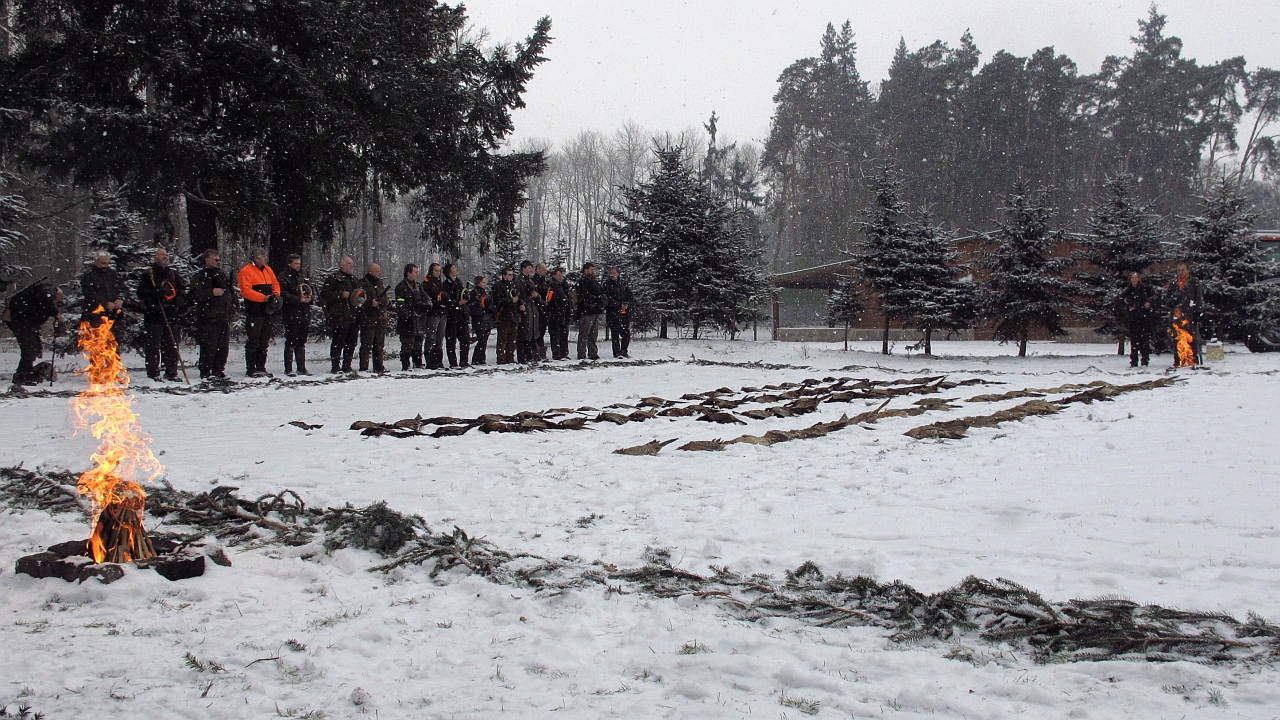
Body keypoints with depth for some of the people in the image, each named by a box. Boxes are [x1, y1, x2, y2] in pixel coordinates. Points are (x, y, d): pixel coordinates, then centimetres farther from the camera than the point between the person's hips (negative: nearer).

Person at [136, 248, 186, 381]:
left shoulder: (174, 275, 18)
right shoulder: (148, 275, 2)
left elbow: (182, 290, 24)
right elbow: (142, 293, -6)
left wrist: (180, 299, 4)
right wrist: (157, 293, -20)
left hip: (171, 315, 5)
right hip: (153, 315, -5)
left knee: (172, 345, 5)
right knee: (153, 345, -4)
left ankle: (171, 373, 11)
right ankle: (153, 374, -1)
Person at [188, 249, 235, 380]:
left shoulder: (221, 274, 20)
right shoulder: (199, 276, -2)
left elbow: (230, 290, 30)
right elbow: (195, 295, -15)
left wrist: (233, 303, 15)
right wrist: (212, 292, -20)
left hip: (224, 316, 7)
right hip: (208, 317, -7)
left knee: (223, 346, 7)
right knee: (208, 346, -8)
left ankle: (218, 370, 15)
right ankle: (205, 373, -3)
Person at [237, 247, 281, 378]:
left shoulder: (268, 270, 16)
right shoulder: (246, 271, -7)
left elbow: (275, 284, 20)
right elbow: (246, 291, -16)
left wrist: (276, 294, -2)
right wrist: (264, 298, -21)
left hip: (267, 311, 8)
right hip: (254, 312, -8)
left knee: (264, 342, 12)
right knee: (253, 341, -5)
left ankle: (261, 368, 19)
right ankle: (251, 369, -1)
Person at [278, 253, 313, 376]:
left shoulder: (303, 277, 21)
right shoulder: (283, 277, -3)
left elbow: (311, 291, 22)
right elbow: (283, 294, -13)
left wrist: (309, 298, -1)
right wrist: (299, 299, -18)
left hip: (304, 314, 7)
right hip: (291, 314, -7)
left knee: (301, 343, 11)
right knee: (290, 342, -5)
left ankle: (302, 368, 15)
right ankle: (288, 369, -3)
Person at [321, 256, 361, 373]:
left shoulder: (354, 280, 21)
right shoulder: (333, 279, -1)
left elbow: (359, 294, 34)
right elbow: (324, 294, -9)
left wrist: (360, 298, 11)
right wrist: (341, 294, -16)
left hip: (353, 317, 7)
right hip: (339, 317, -7)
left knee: (351, 343, 7)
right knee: (338, 342, -9)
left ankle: (347, 366, 15)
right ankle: (335, 367, -6)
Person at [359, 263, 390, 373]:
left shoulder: (381, 284, 18)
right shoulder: (363, 284, -4)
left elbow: (386, 300, 26)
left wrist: (387, 302, 4)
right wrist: (370, 303, -21)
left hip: (381, 319, 7)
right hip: (368, 319, -7)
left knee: (379, 344, 10)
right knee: (366, 345, -8)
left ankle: (379, 367, 17)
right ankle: (363, 368, -7)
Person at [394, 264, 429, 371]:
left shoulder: (418, 286, 18)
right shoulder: (401, 287, -5)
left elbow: (425, 298, 20)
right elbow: (400, 305, -12)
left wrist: (427, 305, -3)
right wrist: (407, 316, -21)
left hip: (419, 321, 7)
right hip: (407, 322, -7)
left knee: (418, 345, 12)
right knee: (407, 346, -7)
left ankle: (418, 365, 18)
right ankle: (406, 365, -4)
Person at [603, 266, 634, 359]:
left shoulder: (624, 284, 11)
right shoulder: (606, 284, 1)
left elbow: (631, 297, 11)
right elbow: (608, 298, -8)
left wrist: (627, 304, -9)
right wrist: (619, 305, -14)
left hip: (625, 312, 3)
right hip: (612, 312, -3)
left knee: (626, 333, 0)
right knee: (615, 333, -4)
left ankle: (624, 352, 11)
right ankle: (617, 353, 1)